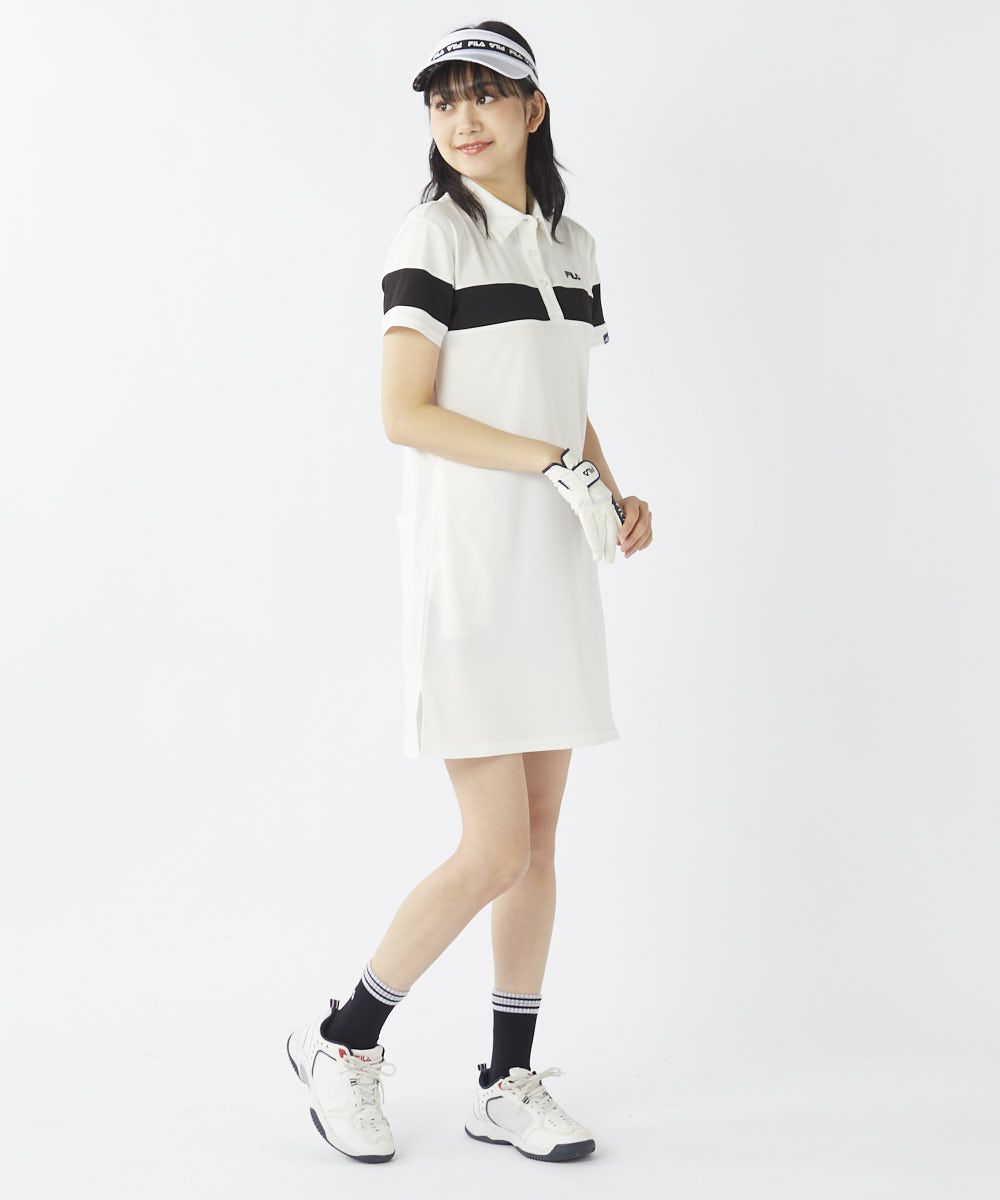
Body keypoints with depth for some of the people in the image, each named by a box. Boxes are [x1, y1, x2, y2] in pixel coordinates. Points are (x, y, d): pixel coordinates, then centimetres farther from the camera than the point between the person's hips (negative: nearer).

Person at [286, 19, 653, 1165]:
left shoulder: (570, 244, 14)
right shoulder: (433, 233, -6)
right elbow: (405, 414, -13)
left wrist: (615, 495, 1)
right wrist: (556, 463, -16)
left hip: (555, 566, 7)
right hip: (468, 564, -7)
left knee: (539, 842, 8)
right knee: (494, 852, -7)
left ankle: (508, 1085, 20)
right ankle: (342, 1040, 13)